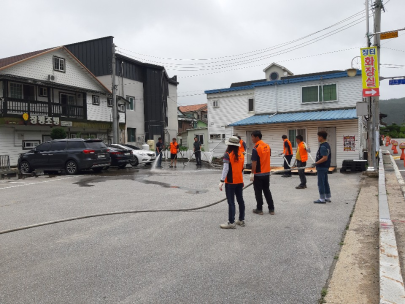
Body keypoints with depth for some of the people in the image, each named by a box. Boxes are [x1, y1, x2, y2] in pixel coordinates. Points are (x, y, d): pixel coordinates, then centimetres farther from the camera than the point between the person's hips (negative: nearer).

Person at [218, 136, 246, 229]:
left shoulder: (228, 155, -13)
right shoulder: (241, 155, 6)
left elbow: (226, 169, -18)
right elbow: (242, 169, 12)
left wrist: (222, 181, -16)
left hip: (230, 182, -6)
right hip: (240, 182, 6)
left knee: (231, 202, -3)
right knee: (240, 200, 14)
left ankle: (231, 222, -1)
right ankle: (241, 220, 23)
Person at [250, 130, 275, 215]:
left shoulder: (255, 149, -18)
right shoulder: (267, 146, 4)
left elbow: (254, 163, -20)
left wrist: (252, 173, -13)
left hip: (258, 174, -7)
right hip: (267, 173, 7)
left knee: (258, 192, 5)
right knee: (267, 191, 15)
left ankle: (259, 209, 13)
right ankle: (271, 209, 17)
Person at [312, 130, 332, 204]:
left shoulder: (323, 146, -20)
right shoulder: (327, 145, 11)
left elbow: (325, 158, -26)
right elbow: (328, 156, 18)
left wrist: (316, 163, -23)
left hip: (321, 167, -10)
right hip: (326, 167, 10)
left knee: (321, 183, -2)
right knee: (325, 182, 16)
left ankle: (322, 199, 3)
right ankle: (328, 197, 24)